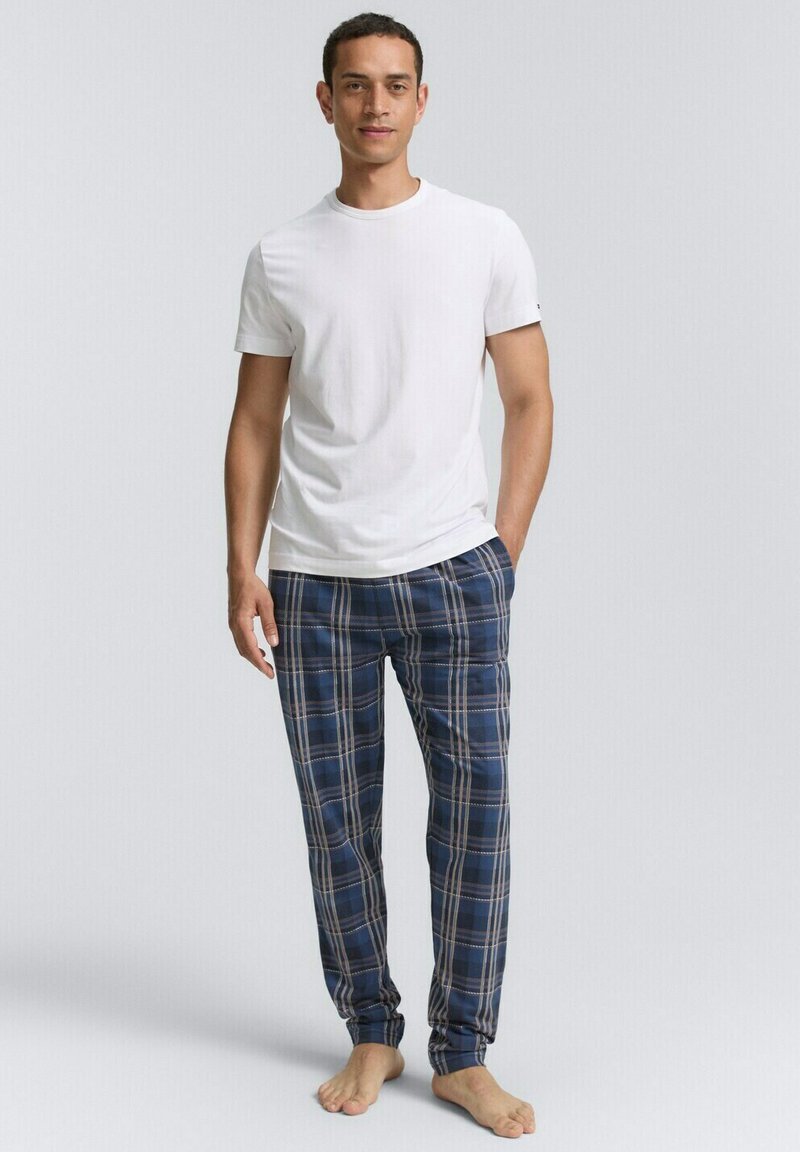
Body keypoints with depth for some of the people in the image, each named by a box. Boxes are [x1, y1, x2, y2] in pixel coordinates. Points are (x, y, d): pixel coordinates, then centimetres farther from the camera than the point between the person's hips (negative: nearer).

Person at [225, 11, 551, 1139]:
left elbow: (531, 403, 5)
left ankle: (463, 1055, 15)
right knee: (338, 820, 8)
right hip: (315, 581, 1)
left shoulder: (486, 238, 3)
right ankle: (371, 1034, 24)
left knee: (475, 811, 0)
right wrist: (242, 570, 0)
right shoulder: (281, 256, 7)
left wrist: (502, 553, -1)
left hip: (452, 576, -1)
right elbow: (256, 425, 8)